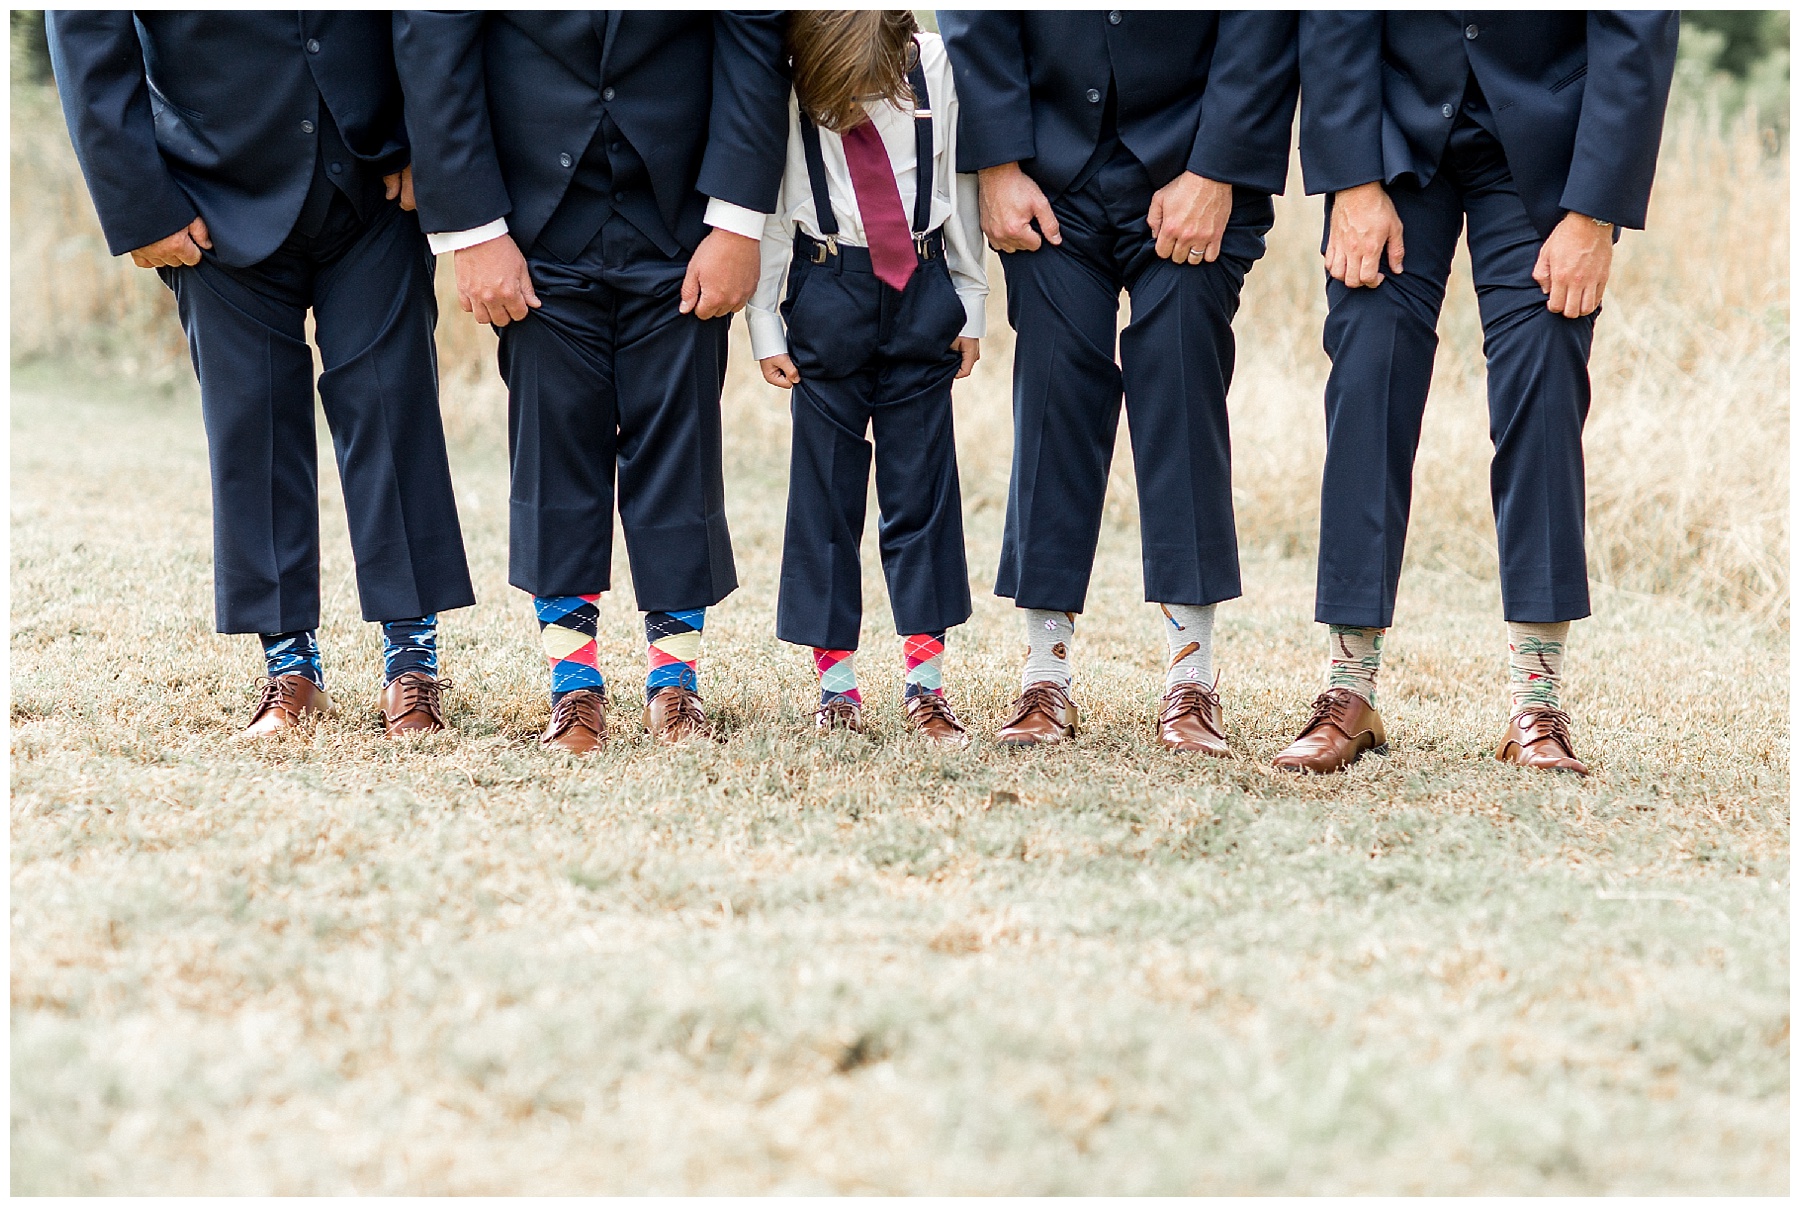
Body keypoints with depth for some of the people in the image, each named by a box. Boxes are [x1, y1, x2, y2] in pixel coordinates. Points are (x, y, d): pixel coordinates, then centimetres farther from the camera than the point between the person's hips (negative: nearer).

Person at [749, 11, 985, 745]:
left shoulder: (932, 66, -8)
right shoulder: (780, 88, -12)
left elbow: (960, 185, 3)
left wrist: (970, 306, 7)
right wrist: (764, 327, -2)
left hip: (921, 293, 1)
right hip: (826, 293, -1)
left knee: (922, 482, 3)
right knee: (826, 484, 2)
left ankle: (926, 682, 7)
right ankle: (835, 681, 10)